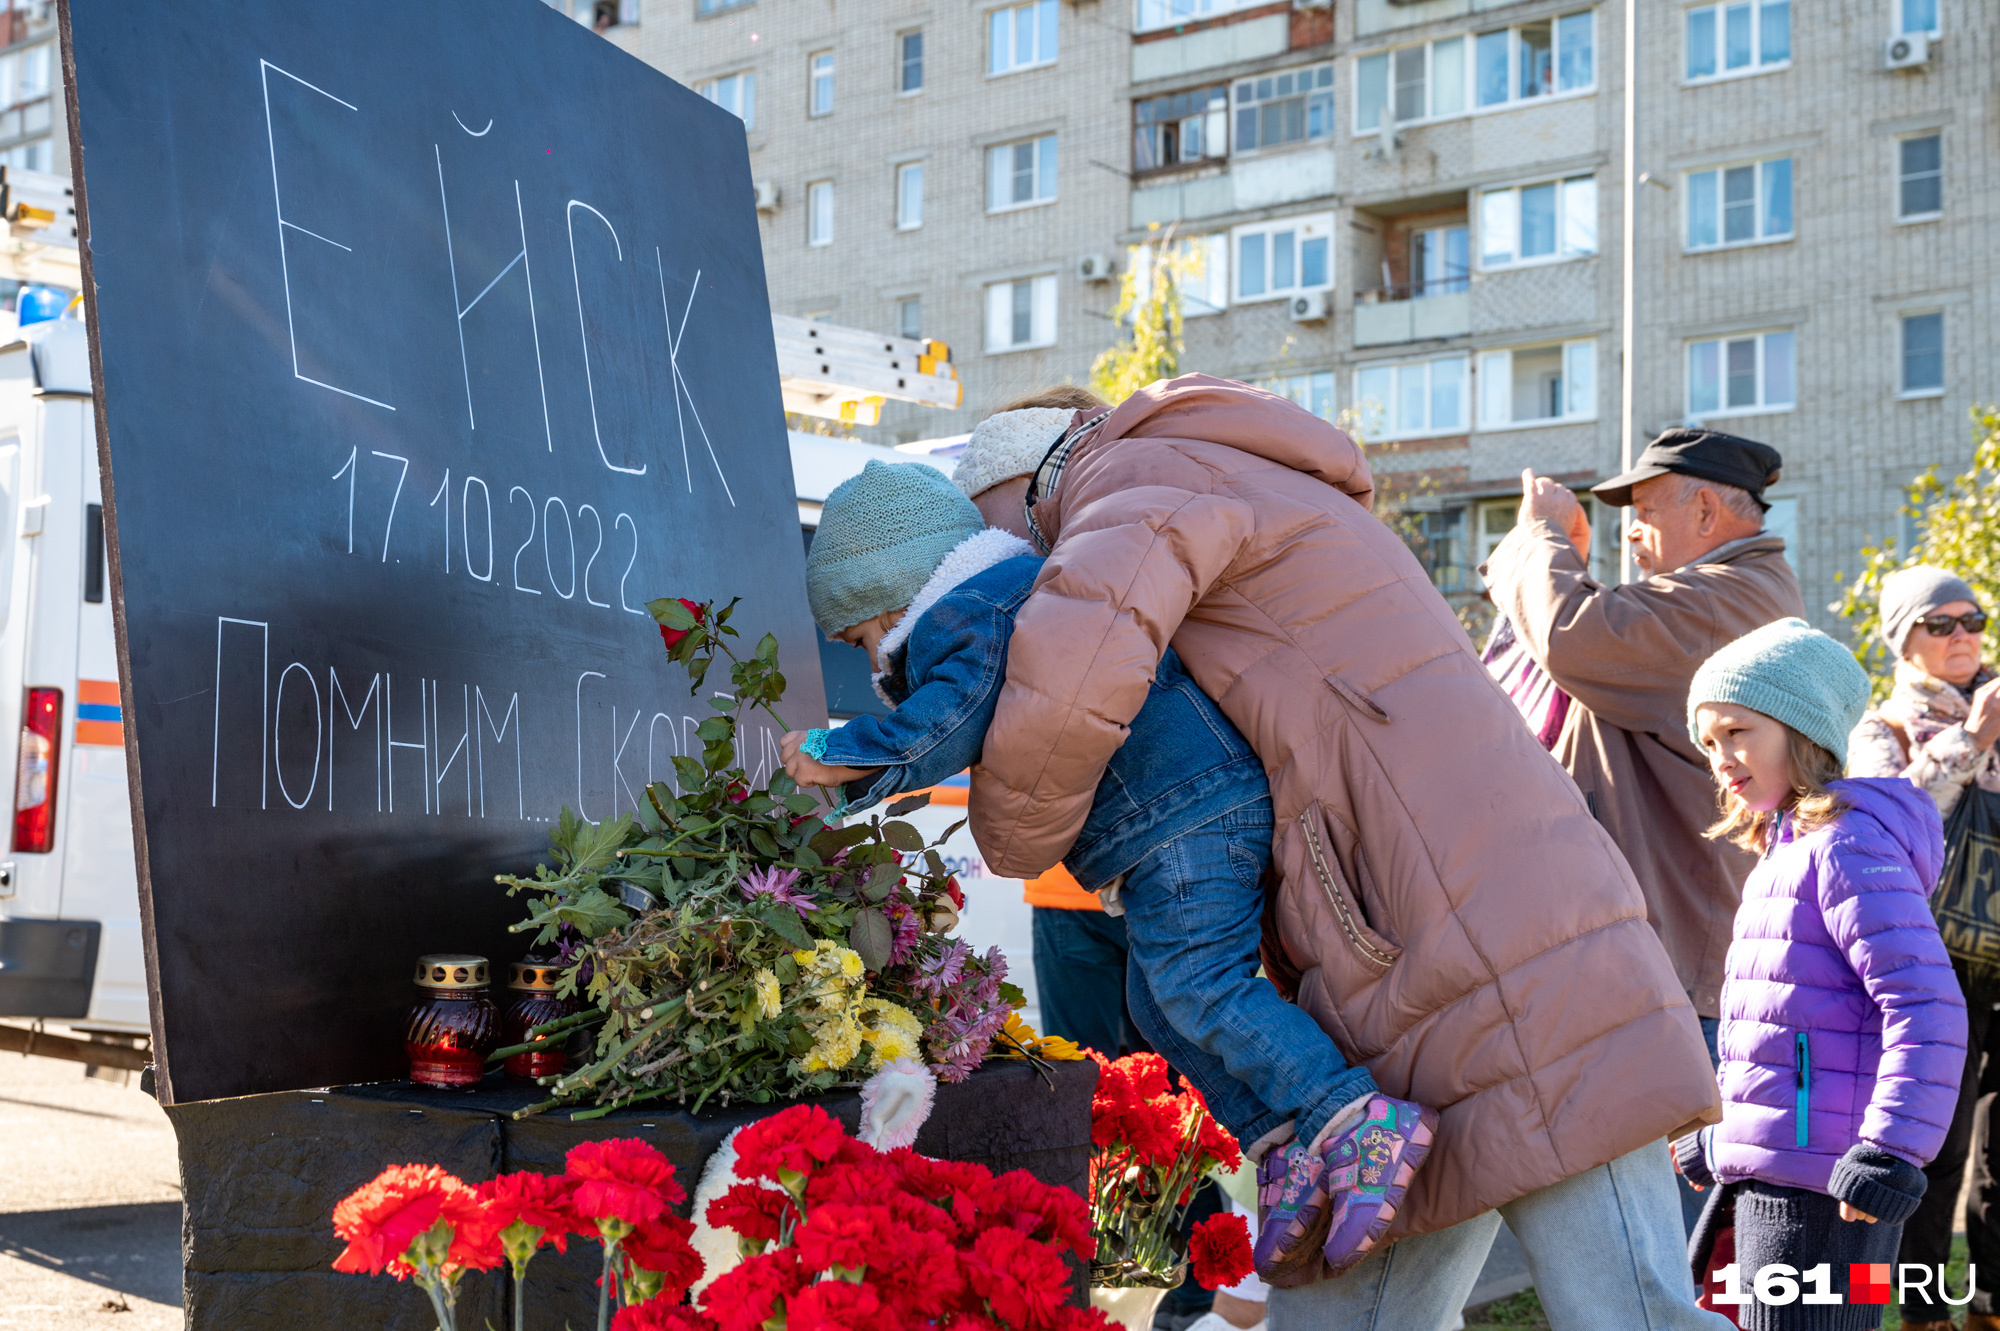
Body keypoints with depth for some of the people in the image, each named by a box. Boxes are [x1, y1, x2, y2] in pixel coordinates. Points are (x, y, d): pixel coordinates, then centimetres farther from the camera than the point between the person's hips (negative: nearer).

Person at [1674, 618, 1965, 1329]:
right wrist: (1721, 1142, 29)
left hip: (1821, 1189, -10)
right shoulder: (1788, 850, 17)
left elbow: (1927, 1008, -22)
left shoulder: (1847, 846, -14)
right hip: (1769, 1172, 10)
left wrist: (1889, 1153, -26)